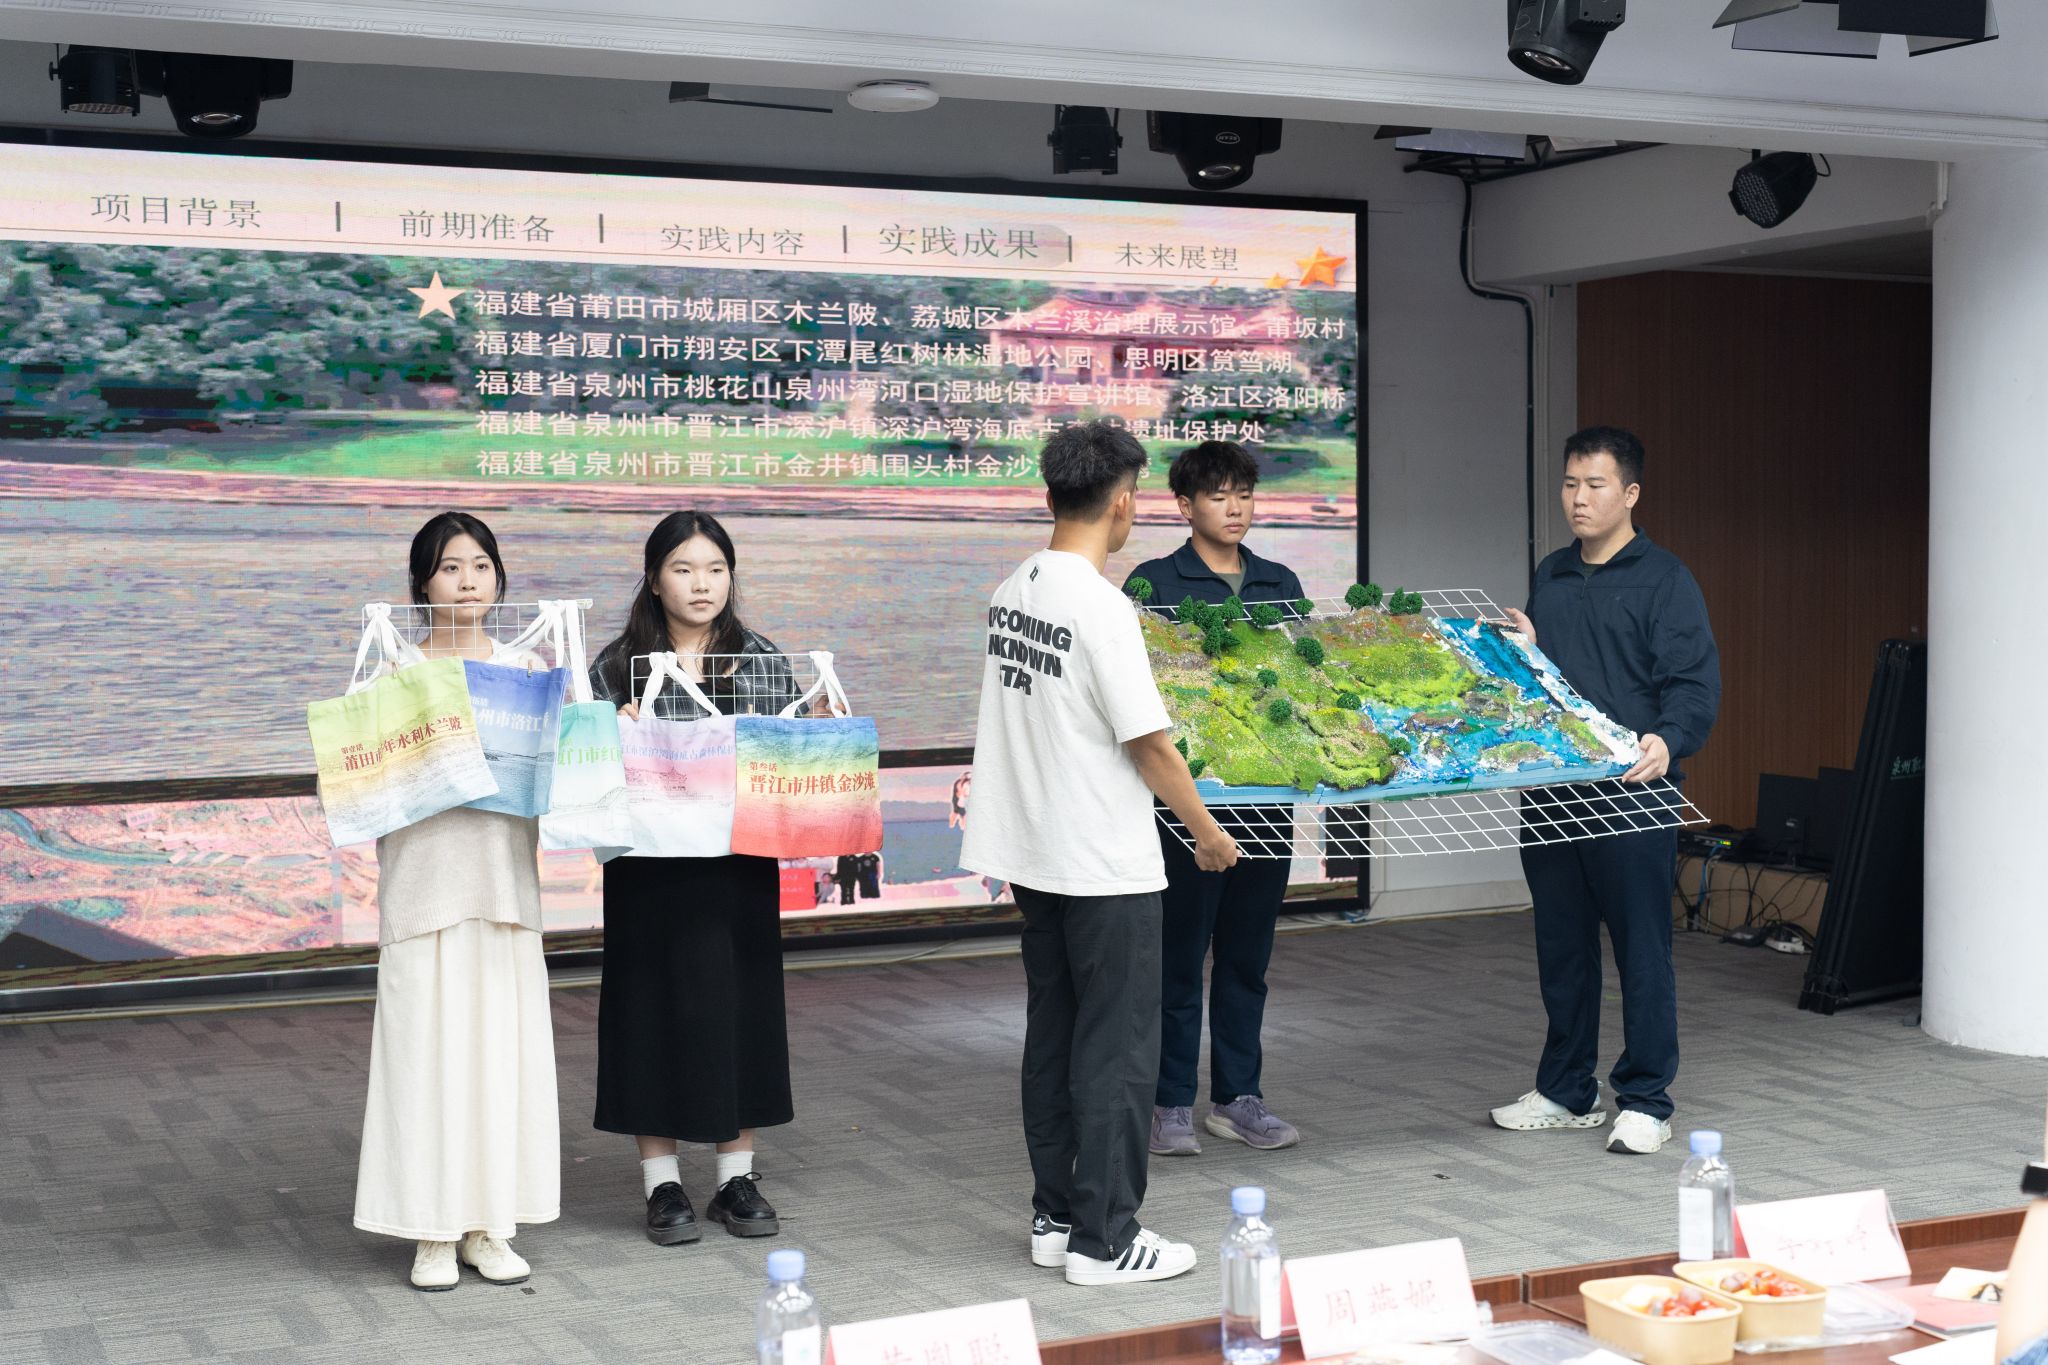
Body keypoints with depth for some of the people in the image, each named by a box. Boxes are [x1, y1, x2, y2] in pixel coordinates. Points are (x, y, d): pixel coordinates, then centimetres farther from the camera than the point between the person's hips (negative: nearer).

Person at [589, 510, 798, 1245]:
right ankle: (662, 1185, 15)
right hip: (651, 871, -2)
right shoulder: (617, 667, 1)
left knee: (740, 1005, 6)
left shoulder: (764, 661, 7)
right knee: (656, 1008, 3)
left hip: (740, 865, 2)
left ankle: (738, 1178, 19)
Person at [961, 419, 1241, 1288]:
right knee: (1117, 1052, 0)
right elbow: (1149, 743, -16)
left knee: (1053, 1041, 14)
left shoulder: (1010, 594, 5)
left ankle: (1055, 1219, 22)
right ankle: (1104, 1240, 5)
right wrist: (1207, 833, -4)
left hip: (1033, 857, 8)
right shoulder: (1103, 608, -19)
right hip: (1107, 867, -8)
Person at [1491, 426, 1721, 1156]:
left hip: (1630, 795, -6)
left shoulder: (1664, 580, -4)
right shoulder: (1550, 577, 16)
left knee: (1642, 947, -1)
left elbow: (1696, 684, -12)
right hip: (1549, 790, 6)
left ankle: (1645, 1101, 7)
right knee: (1561, 944, 13)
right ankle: (1567, 1091, 24)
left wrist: (1667, 741, -30)